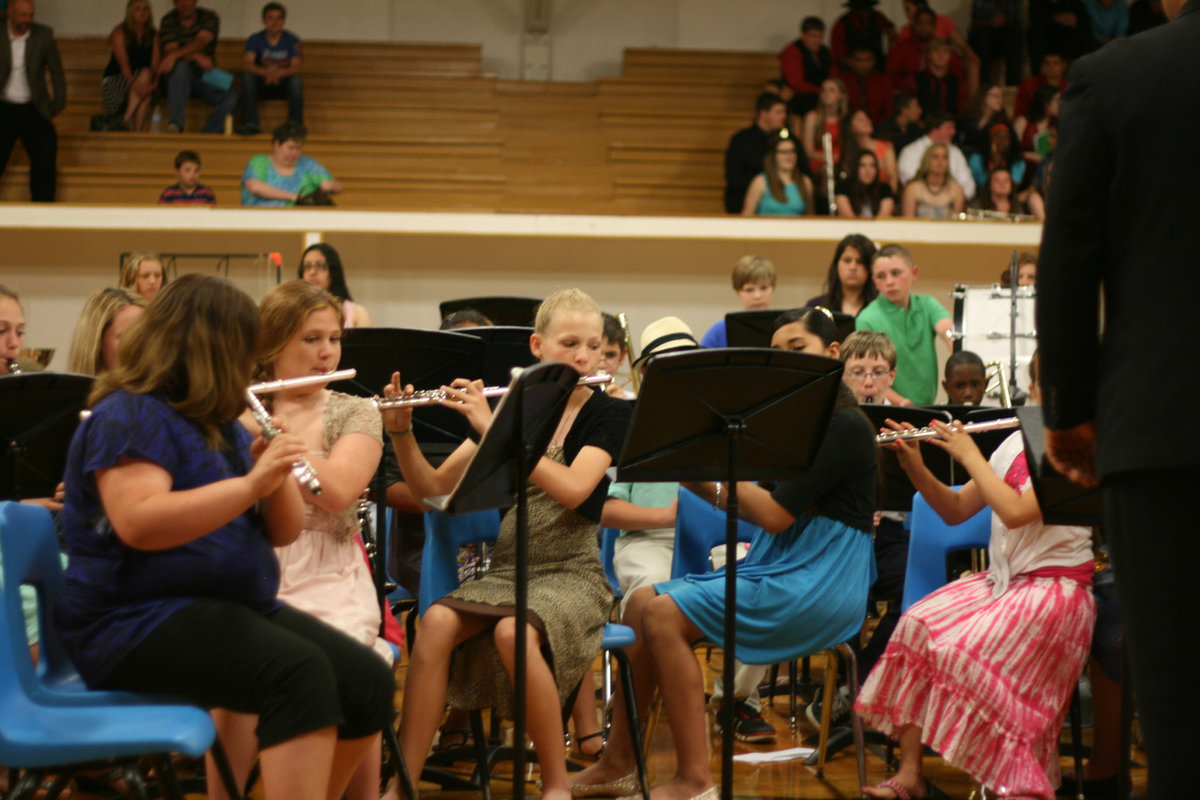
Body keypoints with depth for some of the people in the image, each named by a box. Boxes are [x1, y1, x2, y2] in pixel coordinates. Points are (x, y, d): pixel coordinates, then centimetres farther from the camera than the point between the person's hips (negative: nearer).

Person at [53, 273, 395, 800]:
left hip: (235, 607, 9)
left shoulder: (224, 426, 17)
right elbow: (138, 524, -25)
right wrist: (251, 483, -29)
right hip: (137, 619, -9)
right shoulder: (131, 415, -9)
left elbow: (283, 531, 14)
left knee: (369, 684, -8)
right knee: (300, 673, -31)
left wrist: (279, 472, -6)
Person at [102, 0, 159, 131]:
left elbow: (155, 65, -2)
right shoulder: (120, 33, -1)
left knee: (146, 94, -32)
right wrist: (133, 82, -33)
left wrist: (153, 82, -24)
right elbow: (123, 62, -15)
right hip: (114, 80, -4)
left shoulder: (154, 36, 9)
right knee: (145, 73, -32)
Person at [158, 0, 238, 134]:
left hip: (204, 77, 1)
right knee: (181, 66, -37)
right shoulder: (168, 21, -1)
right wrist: (196, 57, -35)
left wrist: (174, 55, -37)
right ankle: (175, 124, -44)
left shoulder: (209, 18, -1)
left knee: (231, 96, -27)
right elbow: (170, 50, -16)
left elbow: (201, 41, -20)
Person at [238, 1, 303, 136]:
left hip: (284, 84, -1)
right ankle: (251, 124, -36)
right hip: (261, 85, 1)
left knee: (296, 80, -32)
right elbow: (246, 64, -21)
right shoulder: (255, 39, -5)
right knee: (247, 76, -29)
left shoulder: (292, 40, -5)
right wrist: (265, 72, -42)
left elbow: (296, 68, -19)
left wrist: (281, 72, -43)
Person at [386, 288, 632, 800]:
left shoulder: (607, 414, -1)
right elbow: (430, 487, 6)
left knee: (512, 633, -35)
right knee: (437, 622, -28)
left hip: (572, 575, -4)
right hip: (505, 571, 4)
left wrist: (490, 426, -24)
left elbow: (572, 489, -22)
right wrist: (400, 431, -12)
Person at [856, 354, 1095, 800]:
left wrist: (970, 455, -12)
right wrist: (914, 465, -1)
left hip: (1054, 588, -7)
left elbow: (1015, 512, -23)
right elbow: (955, 511, 13)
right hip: (1000, 579, 7)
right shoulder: (1017, 443, 12)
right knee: (917, 625, -16)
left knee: (962, 650, -28)